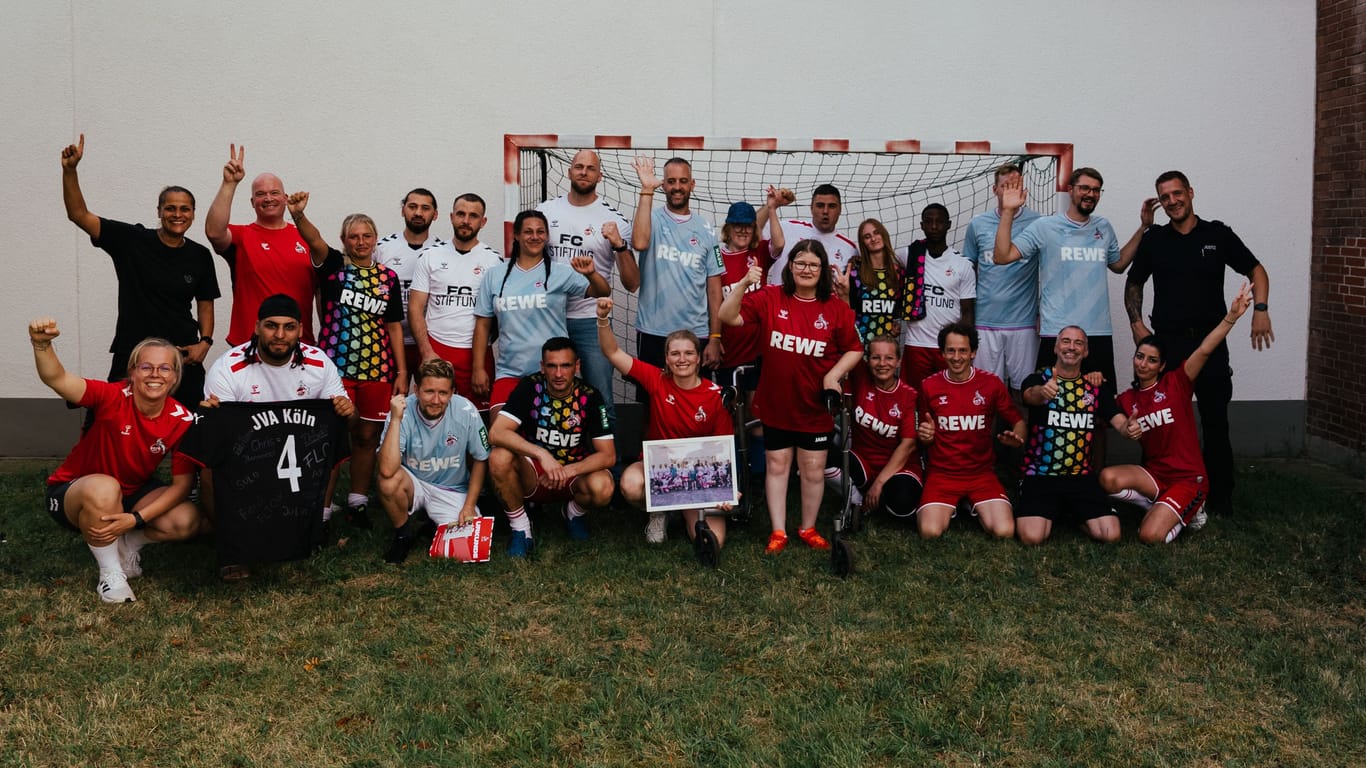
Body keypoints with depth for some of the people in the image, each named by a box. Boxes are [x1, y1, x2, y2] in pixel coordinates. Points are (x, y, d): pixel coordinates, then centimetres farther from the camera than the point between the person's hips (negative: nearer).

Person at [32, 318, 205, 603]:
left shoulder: (182, 419, -16)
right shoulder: (113, 397, -24)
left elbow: (182, 484, -15)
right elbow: (56, 379, -41)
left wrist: (136, 520, -27)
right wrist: (42, 344, -63)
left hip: (133, 494, 4)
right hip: (72, 494, -3)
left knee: (188, 520, -23)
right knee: (104, 488, -40)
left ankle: (128, 544, 9)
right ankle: (110, 574, -16)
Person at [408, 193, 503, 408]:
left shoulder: (494, 260, 5)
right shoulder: (430, 257, 8)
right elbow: (415, 309, 6)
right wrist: (427, 353, -6)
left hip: (477, 352, -1)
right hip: (434, 351, 1)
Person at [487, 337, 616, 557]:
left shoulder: (589, 397, -11)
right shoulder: (529, 388, -13)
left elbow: (608, 455, -15)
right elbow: (496, 433, -26)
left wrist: (568, 470, -32)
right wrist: (542, 454, -38)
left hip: (574, 474, 0)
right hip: (532, 474, 0)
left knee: (602, 487, -33)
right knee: (499, 457, -32)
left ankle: (575, 512, 5)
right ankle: (520, 528, -10)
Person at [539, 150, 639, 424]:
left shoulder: (613, 219, -1)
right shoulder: (546, 210, 5)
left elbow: (632, 284, -4)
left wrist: (619, 245, -19)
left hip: (591, 321, -2)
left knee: (601, 400, -2)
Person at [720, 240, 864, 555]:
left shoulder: (836, 308, -5)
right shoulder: (770, 298, -7)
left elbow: (854, 349, 4)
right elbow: (729, 317, -14)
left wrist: (834, 375, -11)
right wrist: (743, 285, -27)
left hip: (815, 406, 0)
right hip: (776, 403, 0)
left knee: (813, 469, 9)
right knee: (777, 465, 9)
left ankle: (808, 528, 27)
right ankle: (778, 531, 20)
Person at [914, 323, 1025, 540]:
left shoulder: (991, 383, -3)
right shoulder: (929, 386, -1)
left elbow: (1018, 421, 6)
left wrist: (1016, 437, -18)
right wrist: (925, 436, -14)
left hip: (981, 473, 1)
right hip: (942, 473, 0)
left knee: (1004, 532, -20)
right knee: (930, 532, -24)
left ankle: (975, 508, 13)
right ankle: (945, 508, 11)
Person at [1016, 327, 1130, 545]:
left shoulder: (1096, 386, 9)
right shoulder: (1038, 379, -3)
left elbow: (1120, 422, -3)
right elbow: (1031, 395, -28)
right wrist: (1042, 392, -53)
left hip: (1082, 476, 3)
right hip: (1040, 474, -3)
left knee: (1111, 535, -15)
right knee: (1032, 536, -23)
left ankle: (1074, 514, 17)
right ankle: (1053, 513, 12)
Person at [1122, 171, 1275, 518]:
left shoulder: (1218, 234, 3)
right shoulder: (1153, 239, 6)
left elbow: (1255, 270, 8)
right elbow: (1133, 283, 13)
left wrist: (1260, 309, -7)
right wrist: (1136, 323, 0)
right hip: (1167, 341, 1)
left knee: (1215, 421, 3)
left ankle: (1220, 498, 12)